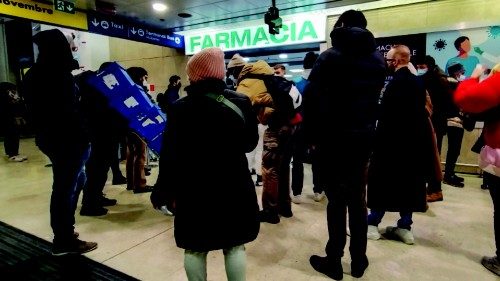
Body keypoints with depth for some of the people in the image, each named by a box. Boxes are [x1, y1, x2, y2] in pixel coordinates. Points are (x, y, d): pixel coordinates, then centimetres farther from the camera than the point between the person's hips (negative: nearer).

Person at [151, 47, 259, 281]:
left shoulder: (181, 108, -9)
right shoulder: (240, 103, -3)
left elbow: (170, 155, -9)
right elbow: (250, 143, 8)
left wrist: (161, 191, 2)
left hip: (194, 189, -1)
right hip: (234, 186, 2)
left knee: (194, 249, 13)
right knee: (234, 246, 15)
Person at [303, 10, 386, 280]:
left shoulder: (330, 57, -6)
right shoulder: (378, 59, 12)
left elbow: (312, 98, -12)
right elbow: (374, 97, 9)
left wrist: (311, 135, -6)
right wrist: (366, 127, 8)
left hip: (334, 137, -4)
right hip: (364, 136, 5)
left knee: (336, 199, 3)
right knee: (357, 198, 13)